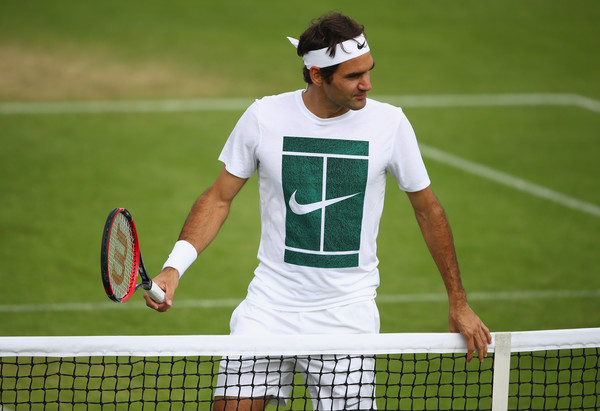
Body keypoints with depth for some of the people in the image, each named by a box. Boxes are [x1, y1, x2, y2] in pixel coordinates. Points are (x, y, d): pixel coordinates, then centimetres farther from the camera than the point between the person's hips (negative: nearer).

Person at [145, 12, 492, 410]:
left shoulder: (389, 123, -5)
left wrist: (458, 302, 7)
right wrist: (174, 267, -11)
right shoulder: (264, 117, -6)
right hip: (272, 302, 0)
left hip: (347, 314, 0)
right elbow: (219, 198, 4)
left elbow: (428, 210, 6)